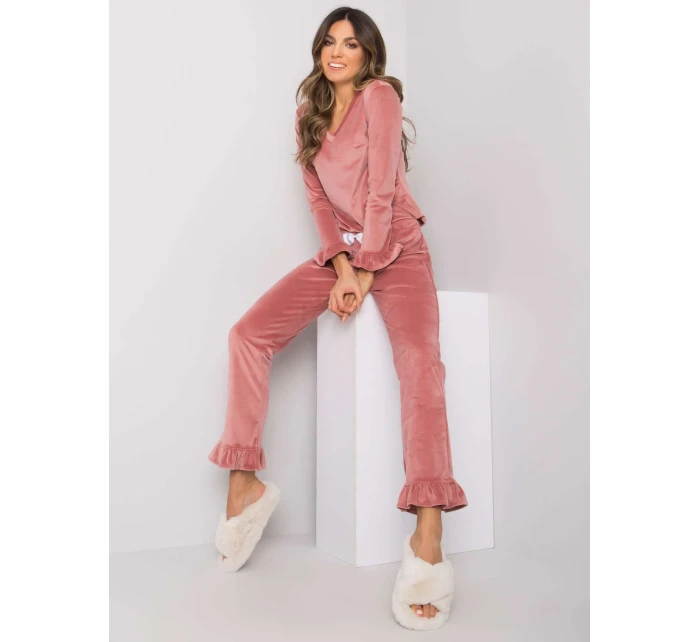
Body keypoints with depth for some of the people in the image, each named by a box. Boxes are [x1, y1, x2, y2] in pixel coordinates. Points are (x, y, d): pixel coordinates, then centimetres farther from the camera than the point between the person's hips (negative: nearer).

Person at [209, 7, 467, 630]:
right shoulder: (310, 112, 14)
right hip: (339, 251, 6)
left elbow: (382, 191, -12)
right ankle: (245, 483, -4)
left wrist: (365, 272, -14)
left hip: (395, 250, -6)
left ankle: (429, 535, -36)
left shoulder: (380, 95, -5)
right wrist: (340, 267, -8)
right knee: (248, 334, -12)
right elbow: (318, 198, 6)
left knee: (419, 357, -32)